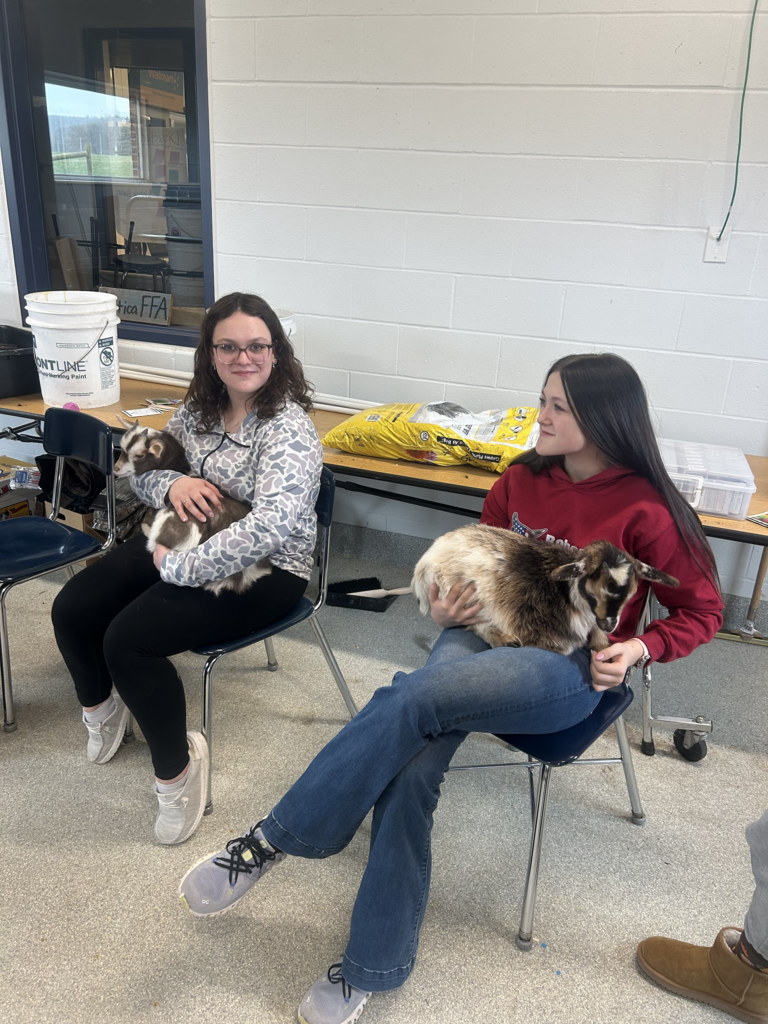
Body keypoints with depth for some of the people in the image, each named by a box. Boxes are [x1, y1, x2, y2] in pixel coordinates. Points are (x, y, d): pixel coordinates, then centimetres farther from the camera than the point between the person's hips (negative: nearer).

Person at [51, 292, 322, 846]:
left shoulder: (289, 428, -20)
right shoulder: (200, 407, 3)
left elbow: (272, 526, -33)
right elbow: (143, 468, 13)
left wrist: (178, 567, -27)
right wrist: (171, 483, -13)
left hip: (263, 570, -7)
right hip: (185, 538, 8)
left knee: (128, 639, -23)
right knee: (71, 609, -3)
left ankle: (178, 766, 0)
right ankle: (100, 706, 29)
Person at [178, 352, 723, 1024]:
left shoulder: (645, 509, -7)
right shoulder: (521, 481, 7)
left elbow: (701, 609, 5)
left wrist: (639, 647, -12)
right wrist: (450, 608, 2)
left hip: (571, 669, -4)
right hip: (487, 635, 5)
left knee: (409, 700, -31)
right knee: (409, 766, -25)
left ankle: (270, 842, -16)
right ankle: (373, 968, -12)